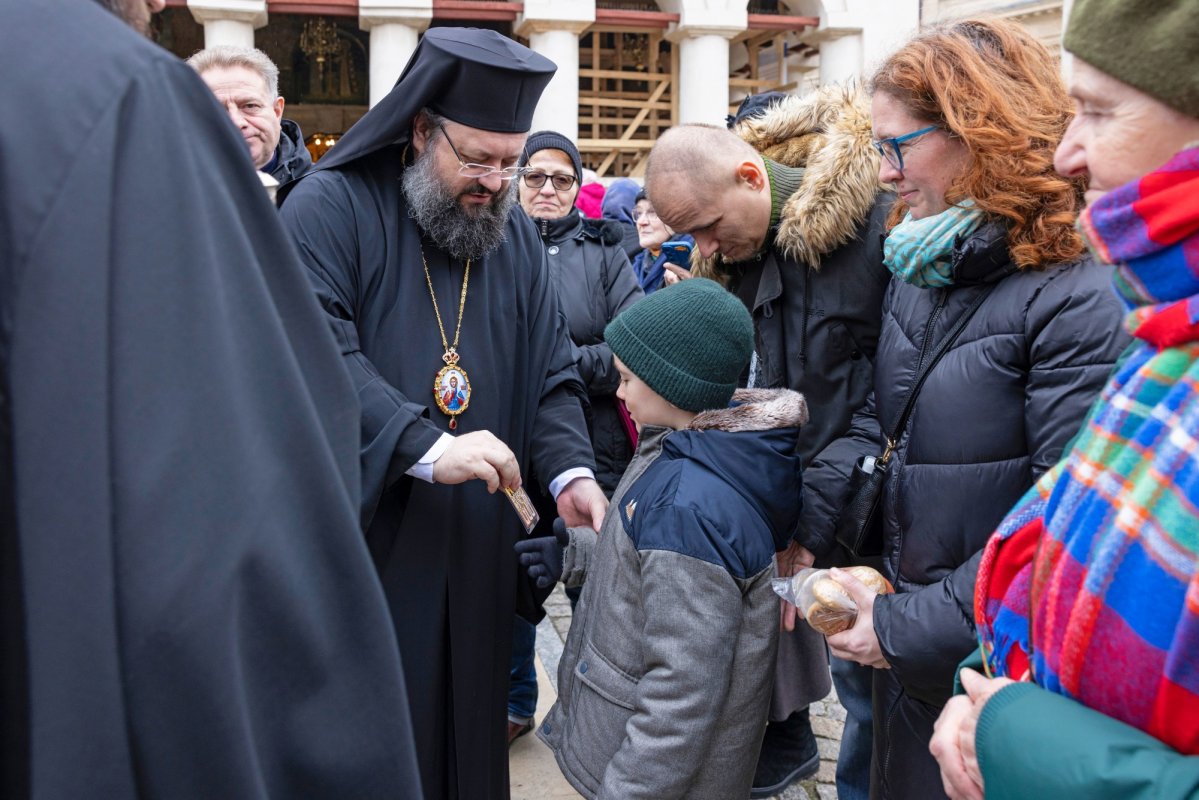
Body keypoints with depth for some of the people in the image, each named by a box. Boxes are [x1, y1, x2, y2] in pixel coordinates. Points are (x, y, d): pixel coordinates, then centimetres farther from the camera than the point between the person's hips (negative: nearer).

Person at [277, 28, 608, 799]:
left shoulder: (518, 237, 11)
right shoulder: (331, 206, -6)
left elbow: (552, 375, 7)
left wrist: (570, 472, -11)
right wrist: (425, 447, -28)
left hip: (475, 555, 5)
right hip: (357, 543, -4)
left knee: (468, 737, 14)